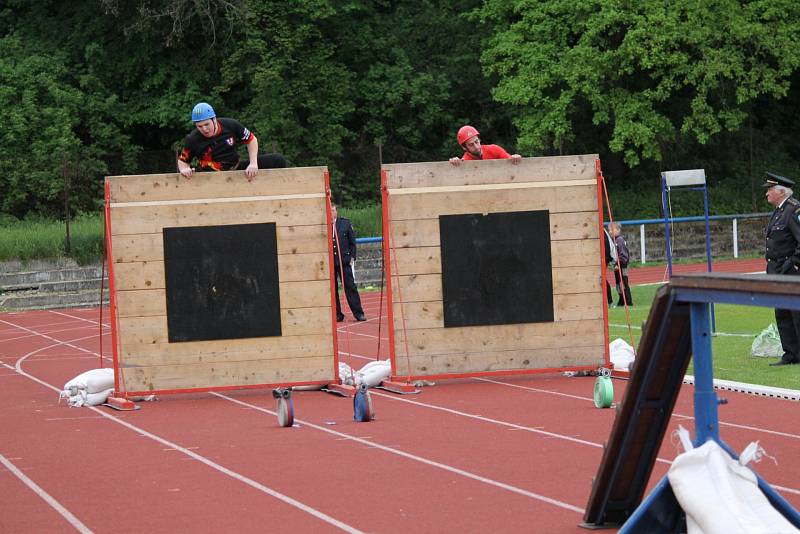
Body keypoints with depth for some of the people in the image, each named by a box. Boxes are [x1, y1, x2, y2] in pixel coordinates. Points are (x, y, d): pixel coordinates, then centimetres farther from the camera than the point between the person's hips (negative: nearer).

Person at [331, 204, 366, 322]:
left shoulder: (345, 223, 5)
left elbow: (352, 241, 8)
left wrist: (352, 258, 1)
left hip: (344, 260, 0)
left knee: (350, 287, 0)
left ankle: (358, 313, 2)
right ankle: (337, 314, 10)